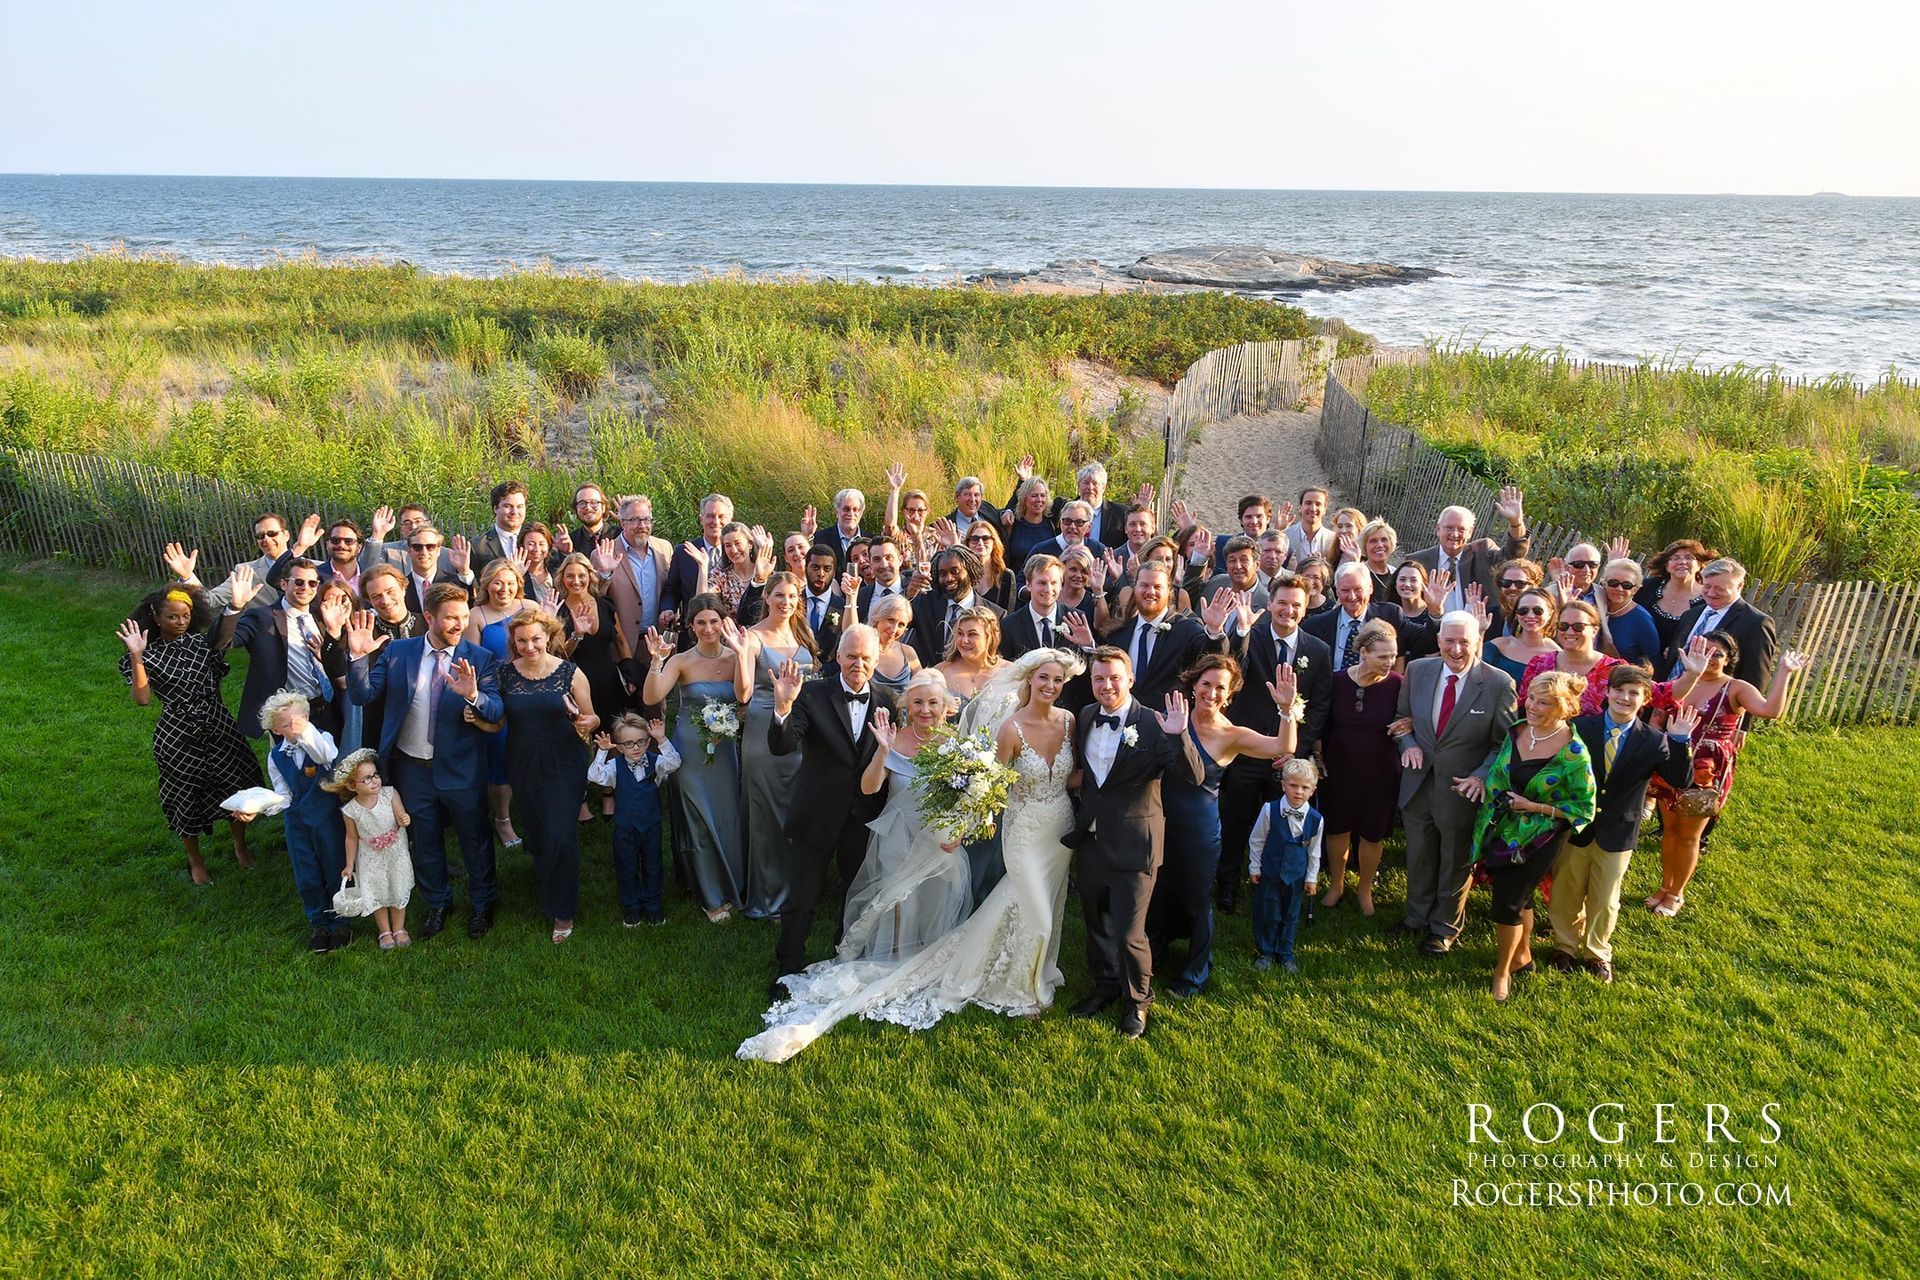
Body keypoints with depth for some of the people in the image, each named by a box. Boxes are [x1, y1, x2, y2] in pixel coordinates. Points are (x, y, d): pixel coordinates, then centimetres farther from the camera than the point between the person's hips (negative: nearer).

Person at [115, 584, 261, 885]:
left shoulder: (203, 643, 0)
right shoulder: (149, 655, -8)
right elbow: (142, 699, -21)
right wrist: (136, 657, -26)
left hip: (218, 727, 3)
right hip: (178, 737, -2)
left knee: (237, 786, 9)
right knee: (187, 798, 11)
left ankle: (240, 846, 35)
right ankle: (195, 860, 34)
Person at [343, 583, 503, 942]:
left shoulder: (480, 659, -10)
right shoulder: (396, 652, -4)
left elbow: (496, 712, -17)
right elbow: (363, 696, -8)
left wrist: (473, 696, -38)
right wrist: (358, 656, -24)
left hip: (461, 769, -2)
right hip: (412, 768, 2)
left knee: (474, 839, 14)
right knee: (425, 841, 20)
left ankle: (482, 905, 36)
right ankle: (436, 903, 43)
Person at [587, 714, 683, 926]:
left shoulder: (655, 762, -12)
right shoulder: (615, 766, -13)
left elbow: (674, 763, -30)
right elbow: (595, 777, -28)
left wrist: (662, 740, -42)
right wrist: (602, 752, -38)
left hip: (651, 826, 0)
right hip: (624, 828, 0)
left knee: (652, 867, 16)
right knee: (626, 869, 14)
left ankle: (652, 906, 34)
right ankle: (631, 907, 33)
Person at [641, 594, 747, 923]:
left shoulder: (735, 657, -4)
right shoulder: (681, 661, -8)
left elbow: (743, 695, -22)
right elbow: (651, 698, -20)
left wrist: (740, 652, -32)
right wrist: (657, 660, -32)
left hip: (726, 750, 2)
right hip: (691, 752, -1)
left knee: (730, 818, 11)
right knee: (699, 822, 8)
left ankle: (733, 888, 34)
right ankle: (713, 897, 25)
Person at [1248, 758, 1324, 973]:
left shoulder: (1316, 819, -10)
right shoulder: (1270, 811, -16)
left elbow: (1314, 851, 4)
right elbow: (1256, 841, -3)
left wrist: (1311, 877, 8)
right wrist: (1254, 867, 0)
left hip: (1297, 876, 2)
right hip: (1269, 872, -2)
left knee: (1291, 916, 14)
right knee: (1267, 914, 8)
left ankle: (1285, 954, 32)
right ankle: (1265, 952, 27)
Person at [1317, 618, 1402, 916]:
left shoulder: (1396, 684, -13)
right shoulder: (1338, 680, -10)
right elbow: (1324, 723, 1)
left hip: (1379, 773, -1)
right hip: (1339, 769, 1)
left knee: (1372, 833, 13)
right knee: (1337, 828, 15)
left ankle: (1365, 889, 35)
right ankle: (1336, 884, 37)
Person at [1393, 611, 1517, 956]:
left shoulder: (1499, 684, -16)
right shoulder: (1417, 670, -5)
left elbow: (1505, 743, -8)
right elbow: (1402, 717, 9)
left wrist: (1482, 776, -20)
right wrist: (1408, 744, -10)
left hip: (1462, 789, -3)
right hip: (1418, 784, 3)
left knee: (1454, 862, 17)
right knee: (1418, 856, 21)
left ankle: (1445, 928, 38)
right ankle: (1418, 915, 45)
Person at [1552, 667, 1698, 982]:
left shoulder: (1653, 741, -8)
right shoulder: (1580, 727, -10)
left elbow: (1680, 780, -16)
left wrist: (1680, 742, -28)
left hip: (1616, 835, 0)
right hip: (1574, 828, 0)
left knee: (1605, 901, 15)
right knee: (1565, 895, 16)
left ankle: (1597, 954, 39)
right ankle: (1566, 947, 39)